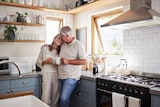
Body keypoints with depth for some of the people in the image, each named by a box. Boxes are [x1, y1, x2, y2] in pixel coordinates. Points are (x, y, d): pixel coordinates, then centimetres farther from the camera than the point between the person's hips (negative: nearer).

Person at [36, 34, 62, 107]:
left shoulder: (60, 52, 9)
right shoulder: (45, 48, 3)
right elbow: (38, 62, 7)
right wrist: (45, 61, -10)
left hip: (57, 75, 2)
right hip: (47, 75, -2)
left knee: (55, 98, 3)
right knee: (46, 98, -4)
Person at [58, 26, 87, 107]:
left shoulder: (78, 45, -8)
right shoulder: (62, 44, 9)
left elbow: (84, 61, -12)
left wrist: (68, 61, -14)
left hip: (71, 77, -6)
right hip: (60, 76, 6)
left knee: (64, 98, -14)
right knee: (61, 98, 10)